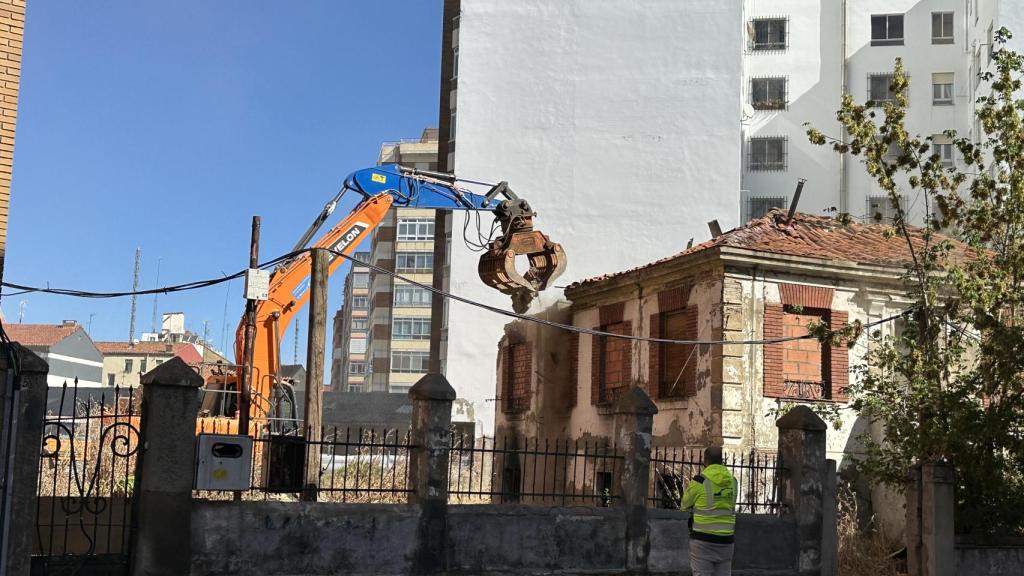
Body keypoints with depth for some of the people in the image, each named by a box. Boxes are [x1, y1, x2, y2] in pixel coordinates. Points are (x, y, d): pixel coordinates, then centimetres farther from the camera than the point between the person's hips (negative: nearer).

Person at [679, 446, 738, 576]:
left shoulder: (699, 481, -8)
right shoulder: (732, 481, 4)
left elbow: (685, 506, 6)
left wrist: (688, 490, 28)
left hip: (703, 538, -4)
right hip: (725, 539, 4)